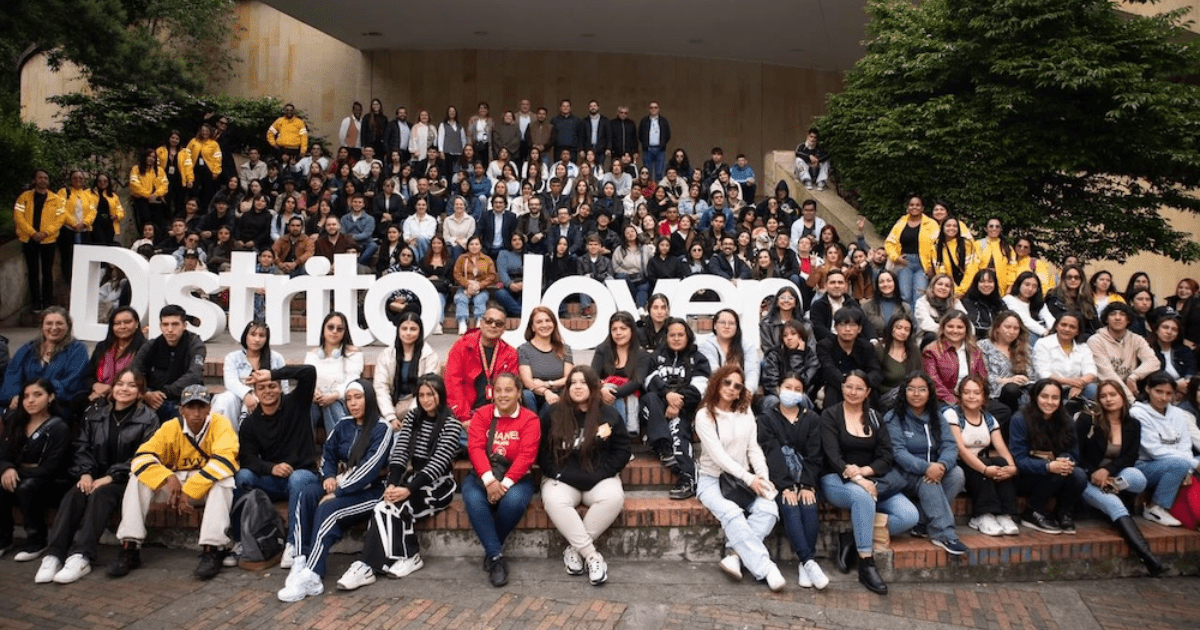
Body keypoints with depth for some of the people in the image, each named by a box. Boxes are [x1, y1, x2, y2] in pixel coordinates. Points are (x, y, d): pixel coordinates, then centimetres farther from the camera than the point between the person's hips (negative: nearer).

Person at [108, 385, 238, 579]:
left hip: (208, 486, -4)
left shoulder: (220, 424, -17)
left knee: (223, 481, -35)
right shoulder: (170, 427, -6)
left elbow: (224, 459, -31)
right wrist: (168, 478, -30)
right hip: (177, 482, 4)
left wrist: (189, 491, -32)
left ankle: (213, 550, -33)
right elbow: (141, 457, -12)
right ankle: (129, 548, -14)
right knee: (139, 478, -14)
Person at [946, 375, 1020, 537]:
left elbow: (1002, 448, -4)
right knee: (981, 466, -33)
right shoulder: (951, 414, -9)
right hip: (959, 466, -5)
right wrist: (985, 469, -34)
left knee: (1003, 464, -24)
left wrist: (1012, 467, -26)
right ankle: (984, 516, -27)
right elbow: (960, 449, -21)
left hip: (983, 463, 5)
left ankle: (1004, 515, -23)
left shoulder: (989, 419, 9)